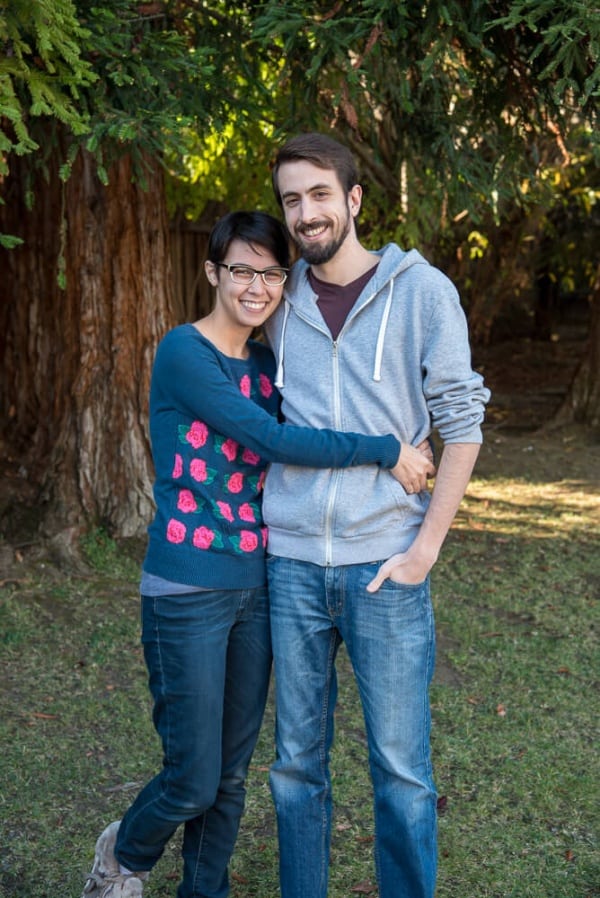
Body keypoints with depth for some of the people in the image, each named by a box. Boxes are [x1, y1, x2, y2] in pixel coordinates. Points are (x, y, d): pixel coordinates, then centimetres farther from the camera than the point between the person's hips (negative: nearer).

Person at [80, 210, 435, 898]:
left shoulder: (268, 364, 9)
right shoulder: (184, 352, -13)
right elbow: (272, 441, -20)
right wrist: (386, 450, -18)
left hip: (255, 587, 6)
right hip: (188, 593, -6)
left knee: (232, 776, 14)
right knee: (194, 782, 2)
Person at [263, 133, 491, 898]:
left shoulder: (422, 291, -2)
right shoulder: (282, 302, 8)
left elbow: (462, 425, -2)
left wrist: (425, 547, -8)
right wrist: (260, 525, 8)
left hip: (385, 563, -3)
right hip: (292, 563, 3)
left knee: (400, 767, 4)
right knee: (296, 762, 12)